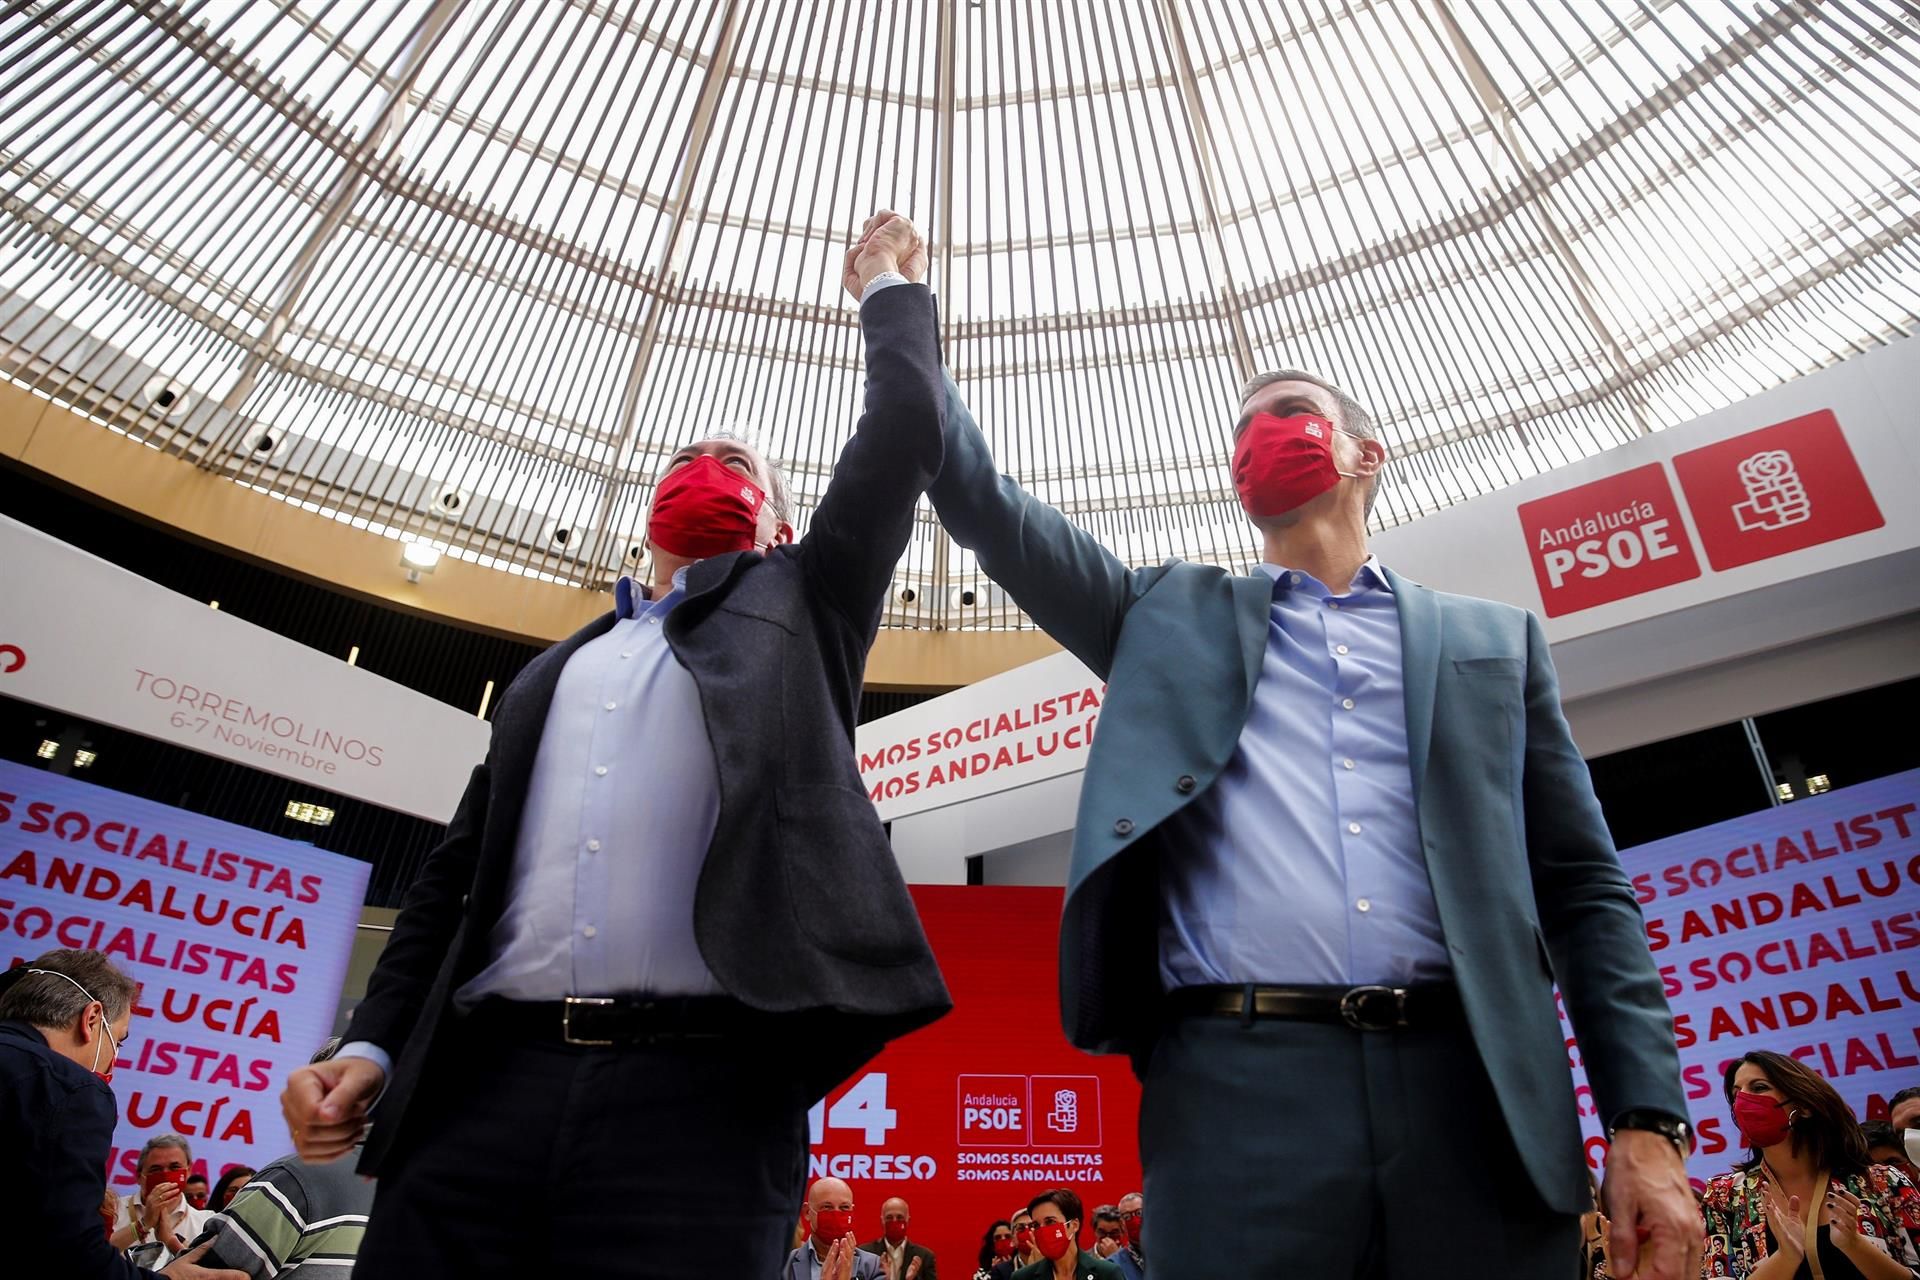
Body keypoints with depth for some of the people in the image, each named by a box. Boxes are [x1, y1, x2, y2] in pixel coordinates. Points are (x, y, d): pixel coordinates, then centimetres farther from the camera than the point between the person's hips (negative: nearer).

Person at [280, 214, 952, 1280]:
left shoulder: (796, 607, 17)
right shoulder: (553, 671, 25)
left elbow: (903, 433, 11)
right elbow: (458, 870, 23)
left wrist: (888, 290, 27)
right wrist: (373, 1044, 12)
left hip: (700, 1088, -3)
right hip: (485, 1081, 4)